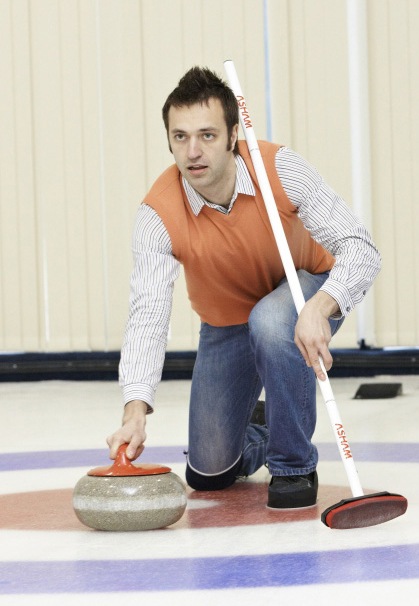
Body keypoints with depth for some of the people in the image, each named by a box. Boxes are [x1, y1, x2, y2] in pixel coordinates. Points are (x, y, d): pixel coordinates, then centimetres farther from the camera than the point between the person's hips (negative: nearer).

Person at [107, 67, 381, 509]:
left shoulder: (280, 169, -29)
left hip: (305, 292, -2)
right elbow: (148, 312, -35)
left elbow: (360, 248, -31)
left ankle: (294, 465, -19)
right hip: (226, 323, 2)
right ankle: (257, 435, 40)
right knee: (208, 474, 2)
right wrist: (136, 409, -50)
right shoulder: (159, 213, -27)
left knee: (270, 323, -40)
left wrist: (319, 307, -51)